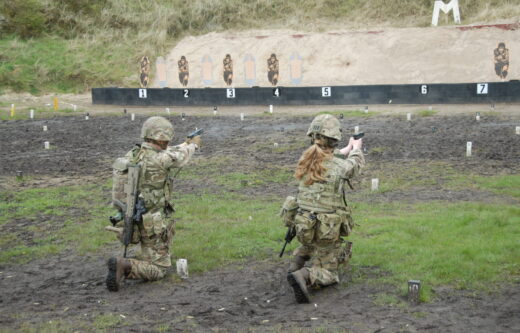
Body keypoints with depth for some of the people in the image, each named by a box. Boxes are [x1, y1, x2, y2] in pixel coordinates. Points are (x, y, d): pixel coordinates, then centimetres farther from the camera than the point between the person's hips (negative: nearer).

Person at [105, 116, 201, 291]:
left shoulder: (132, 154, 0)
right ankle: (124, 266, -23)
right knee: (158, 270, 0)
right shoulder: (159, 159, -21)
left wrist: (184, 145, 29)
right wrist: (193, 145, 22)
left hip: (135, 218, 8)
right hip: (155, 223, -8)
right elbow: (181, 157, 0)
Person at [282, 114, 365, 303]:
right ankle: (303, 276, -25)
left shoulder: (306, 159, -2)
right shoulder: (340, 166, -16)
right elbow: (355, 164, 9)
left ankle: (298, 259, 18)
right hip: (326, 231, -6)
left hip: (302, 225, 6)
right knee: (328, 276, 6)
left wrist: (347, 150, 34)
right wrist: (356, 149, 30)